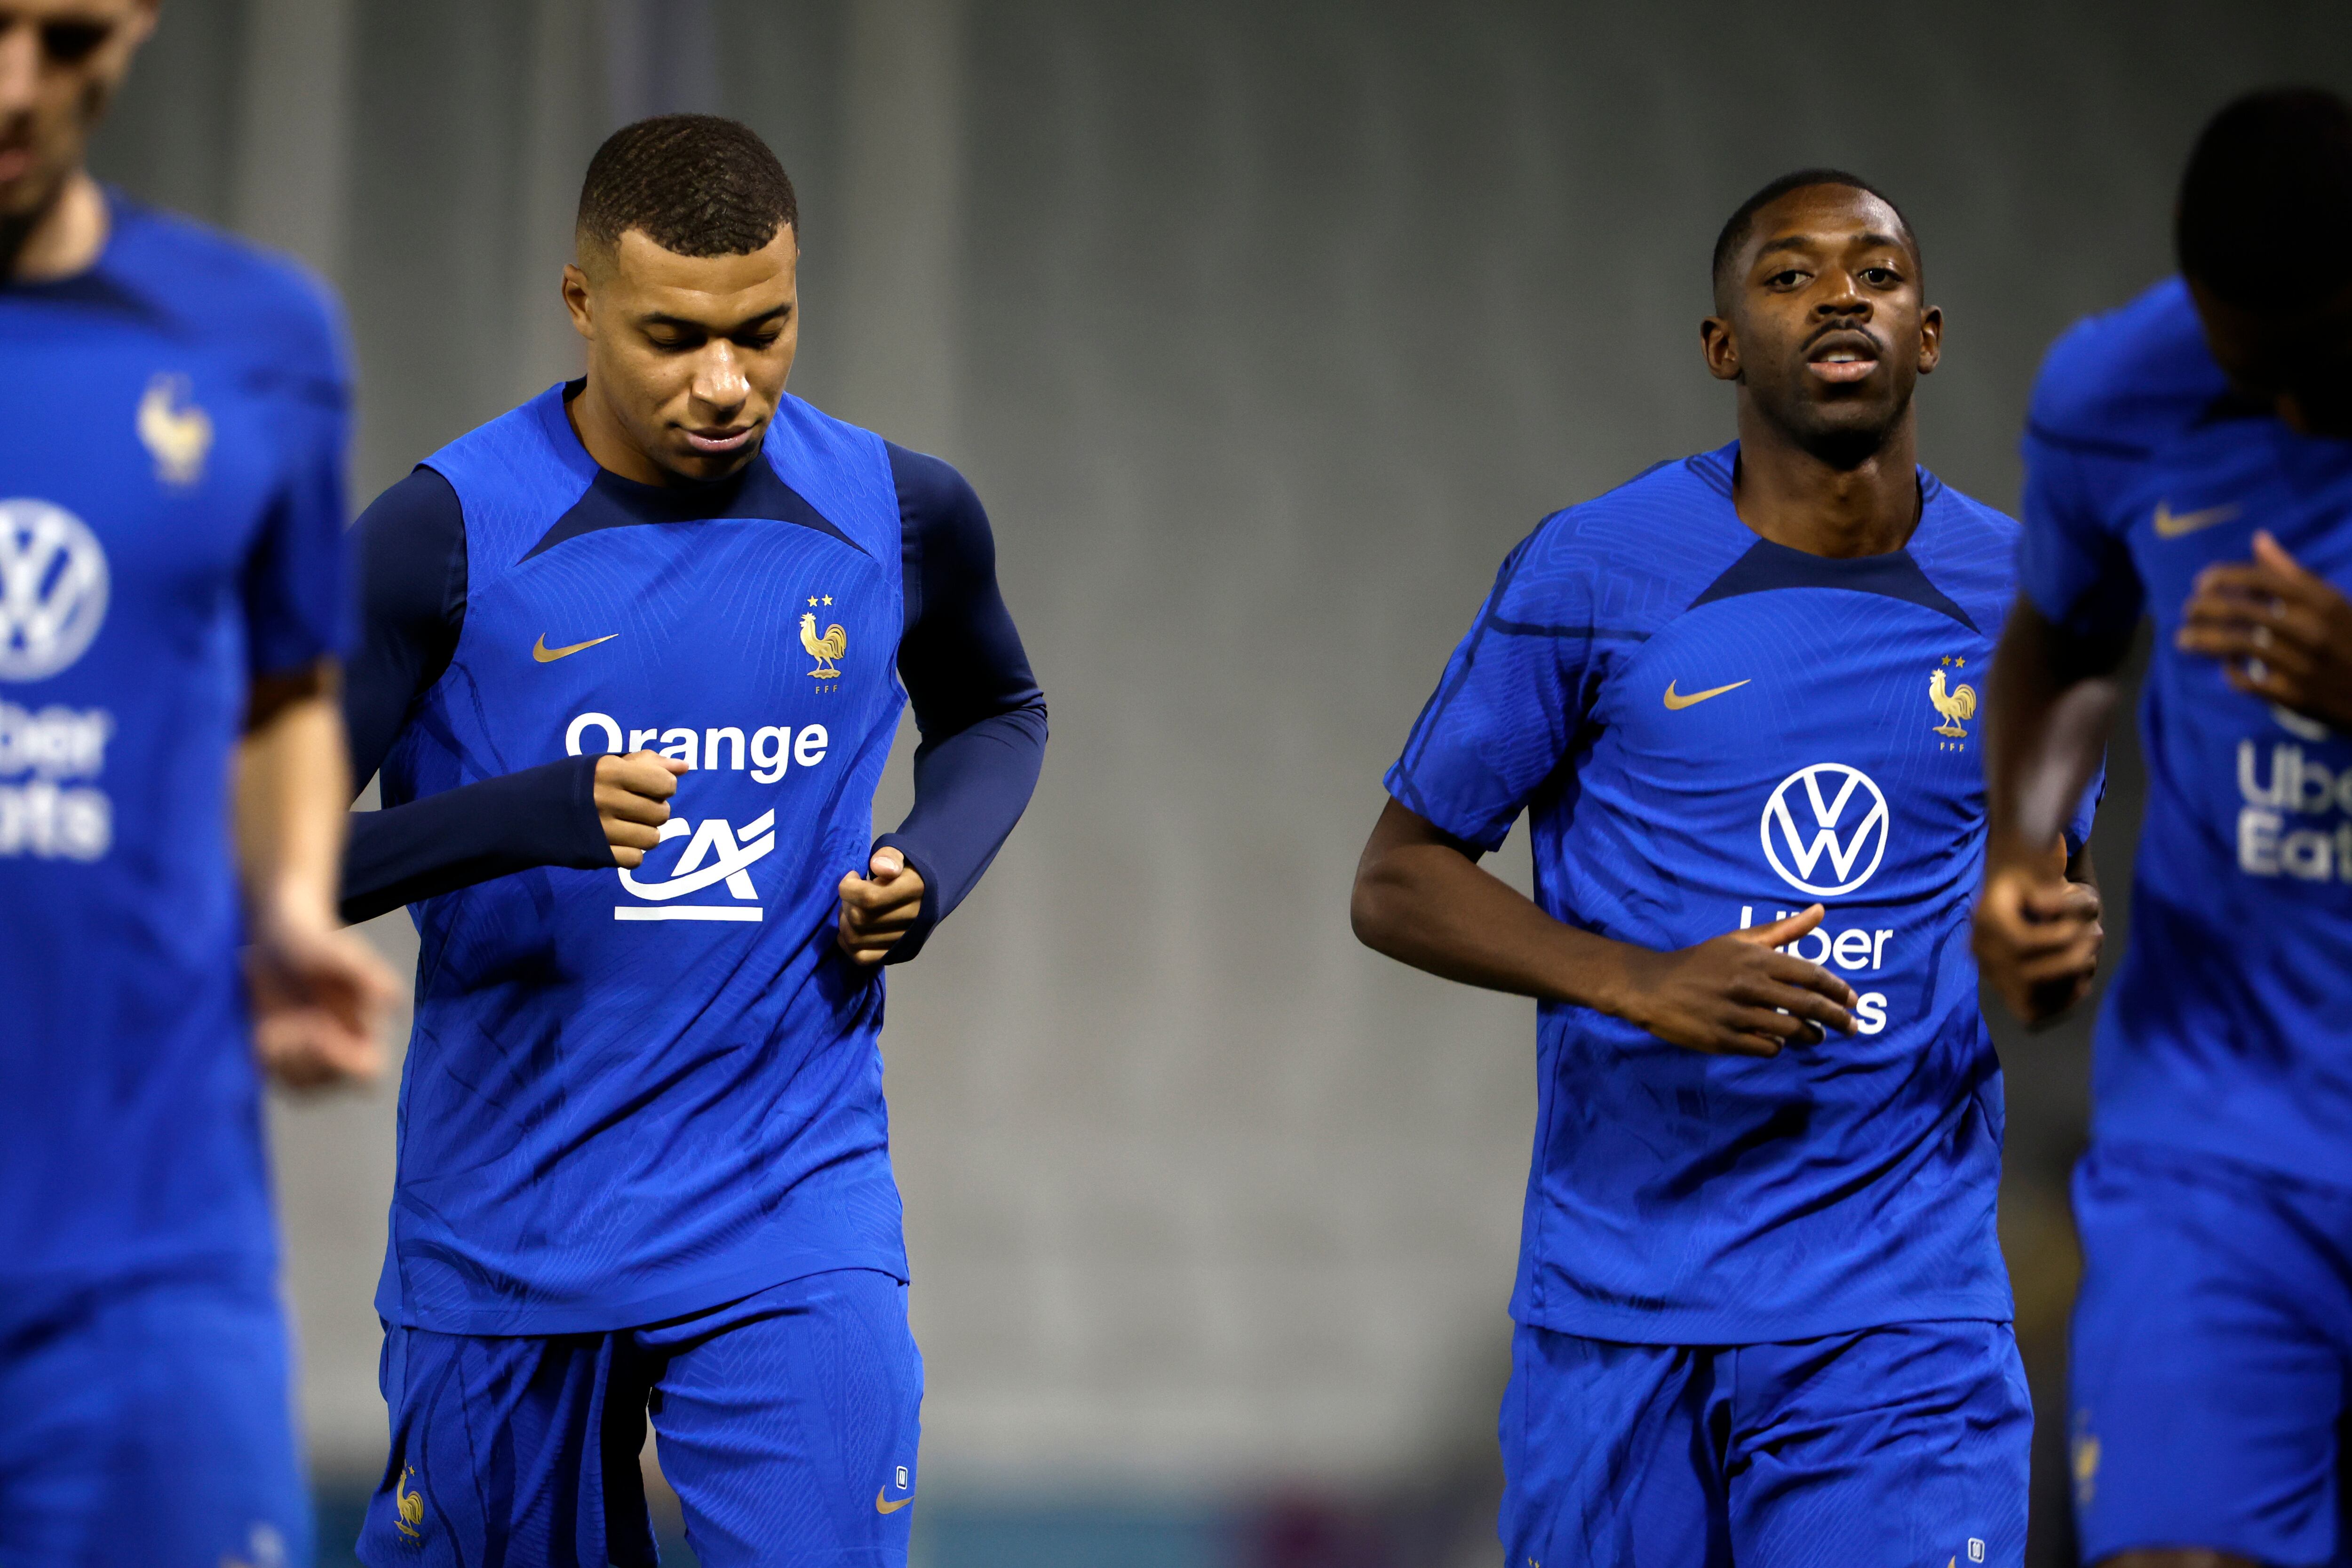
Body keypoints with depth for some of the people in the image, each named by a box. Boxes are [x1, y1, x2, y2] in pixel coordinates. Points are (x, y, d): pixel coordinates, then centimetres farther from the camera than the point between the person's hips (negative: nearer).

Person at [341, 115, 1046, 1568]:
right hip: (502, 1219, -1)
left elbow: (998, 713, 23)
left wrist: (934, 865, 1)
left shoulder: (900, 516, 1)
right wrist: (528, 817, -30)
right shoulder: (445, 536, -10)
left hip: (793, 1223, 1)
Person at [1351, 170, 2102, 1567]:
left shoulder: (2021, 599, 6)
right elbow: (1396, 884, 0)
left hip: (1904, 1325, 1)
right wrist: (1644, 985, -16)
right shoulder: (1594, 575, -3)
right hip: (1619, 1309, -1)